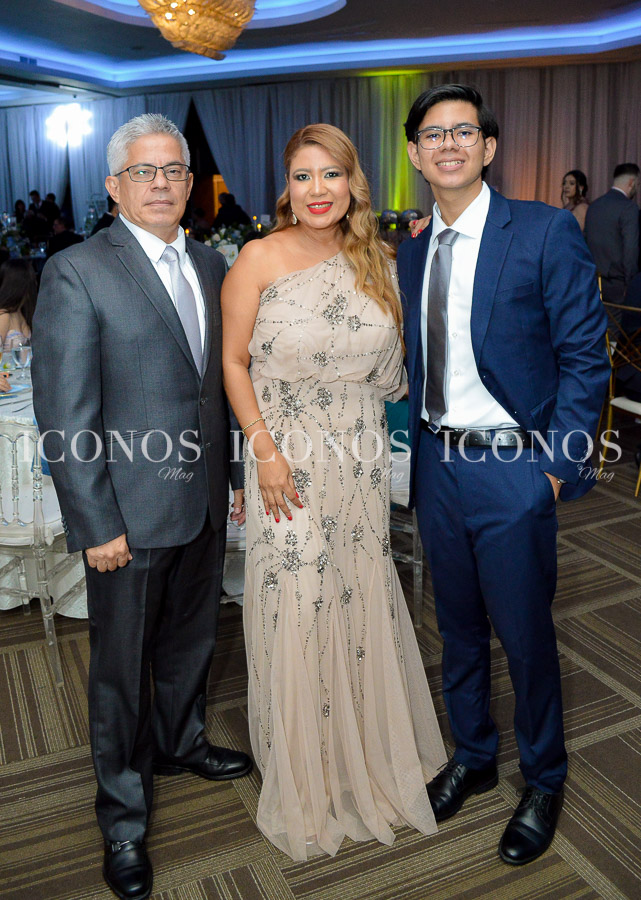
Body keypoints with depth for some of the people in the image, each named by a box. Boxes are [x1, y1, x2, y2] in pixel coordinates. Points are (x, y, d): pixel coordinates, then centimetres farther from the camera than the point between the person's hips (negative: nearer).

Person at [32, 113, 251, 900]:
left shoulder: (211, 265, 8)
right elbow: (64, 416, -14)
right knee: (121, 666, 10)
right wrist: (96, 525, -16)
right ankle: (123, 818, 32)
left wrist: (235, 474, 9)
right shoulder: (76, 273, -12)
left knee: (191, 640, 23)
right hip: (130, 510, -6)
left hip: (204, 501, 6)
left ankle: (179, 742, 50)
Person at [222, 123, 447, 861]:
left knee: (362, 601, 16)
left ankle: (369, 749, 42)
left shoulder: (372, 260, 6)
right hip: (289, 459, -4)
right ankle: (307, 778, 30)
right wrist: (265, 451, -14)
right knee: (297, 612, 5)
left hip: (363, 460, 5)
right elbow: (232, 362, -7)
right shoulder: (260, 259, -8)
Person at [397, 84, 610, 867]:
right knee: (458, 629, 19)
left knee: (525, 637, 8)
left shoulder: (545, 231, -8)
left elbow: (584, 355, -9)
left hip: (511, 468, -5)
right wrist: (416, 447, 2)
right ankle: (472, 756, 42)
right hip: (436, 464, 5)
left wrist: (555, 463, -14)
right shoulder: (411, 251, 9)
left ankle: (543, 783, 33)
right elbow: (419, 363, 12)